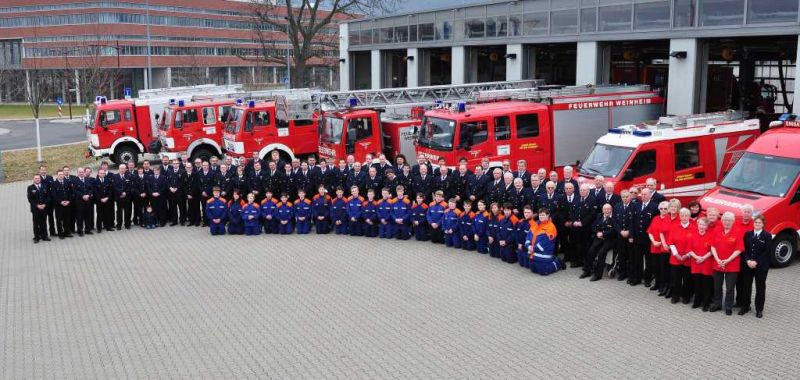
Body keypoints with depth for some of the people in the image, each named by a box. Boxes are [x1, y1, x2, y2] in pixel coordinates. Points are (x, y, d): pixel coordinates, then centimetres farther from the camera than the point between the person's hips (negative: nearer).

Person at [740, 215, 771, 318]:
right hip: (747, 265, 3)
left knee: (760, 287, 5)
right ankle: (745, 306, 19)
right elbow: (744, 249, 3)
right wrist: (748, 260, -11)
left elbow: (766, 252, -9)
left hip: (761, 266, -3)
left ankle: (759, 309, 14)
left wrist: (756, 262, -16)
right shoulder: (747, 234, 7)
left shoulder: (767, 236, -3)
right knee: (746, 286, 7)